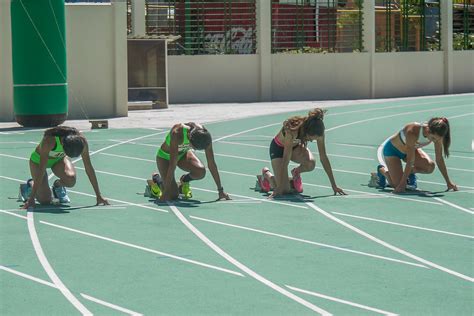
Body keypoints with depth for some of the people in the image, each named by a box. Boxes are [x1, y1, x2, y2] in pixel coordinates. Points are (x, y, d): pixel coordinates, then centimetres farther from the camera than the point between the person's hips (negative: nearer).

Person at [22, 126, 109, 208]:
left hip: (60, 158, 3)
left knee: (71, 179, -29)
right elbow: (41, 169, -39)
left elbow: (88, 167, -21)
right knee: (45, 200, -14)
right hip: (39, 159, -3)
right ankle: (31, 185, 19)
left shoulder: (81, 140, -31)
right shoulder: (49, 141, -41)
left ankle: (57, 185, 7)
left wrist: (99, 196, -19)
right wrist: (31, 199, -40)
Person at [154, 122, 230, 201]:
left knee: (201, 171, -27)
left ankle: (184, 180, 6)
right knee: (173, 195, -16)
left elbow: (211, 164, -20)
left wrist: (220, 190, -18)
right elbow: (172, 165, -39)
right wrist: (166, 192, -37)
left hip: (183, 153, 4)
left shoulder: (204, 135, -29)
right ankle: (157, 180, 15)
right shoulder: (177, 133, -40)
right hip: (165, 156, -4)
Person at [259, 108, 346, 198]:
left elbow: (323, 157, -18)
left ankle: (296, 172, 3)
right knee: (284, 190, -16)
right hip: (278, 147, -4)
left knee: (310, 163, -31)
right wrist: (279, 188, -38)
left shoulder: (317, 131, -27)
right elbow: (285, 159, -37)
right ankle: (266, 174, 15)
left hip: (296, 146, 4)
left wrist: (334, 185, -17)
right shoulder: (292, 130, -40)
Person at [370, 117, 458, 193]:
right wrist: (402, 184, -33)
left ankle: (410, 172, 8)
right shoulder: (413, 132, -40)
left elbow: (439, 159, -13)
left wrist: (448, 182, -11)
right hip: (392, 149, -5)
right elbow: (410, 161, -36)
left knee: (430, 166, -22)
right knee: (397, 184, -17)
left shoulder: (436, 135, -25)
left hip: (412, 149, 5)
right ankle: (382, 170, 13)